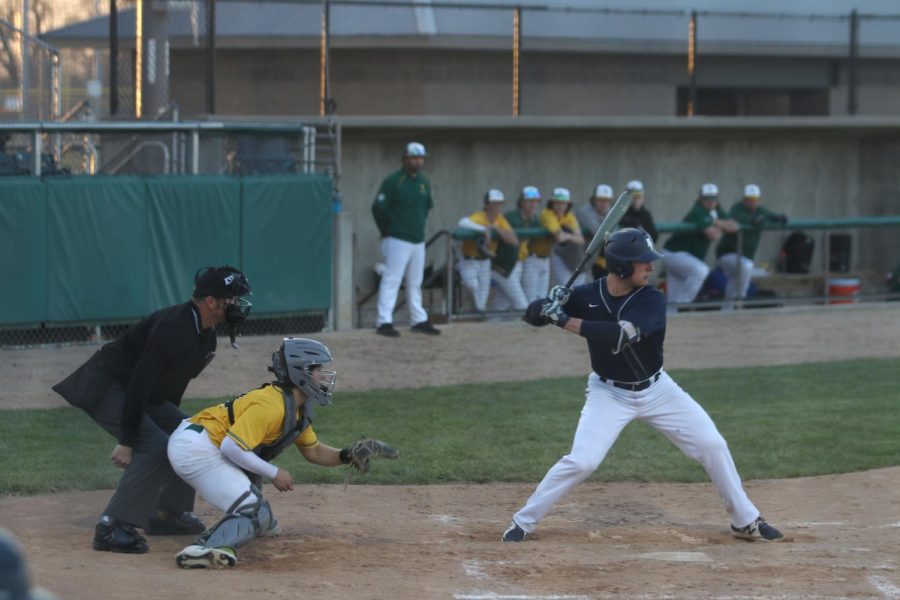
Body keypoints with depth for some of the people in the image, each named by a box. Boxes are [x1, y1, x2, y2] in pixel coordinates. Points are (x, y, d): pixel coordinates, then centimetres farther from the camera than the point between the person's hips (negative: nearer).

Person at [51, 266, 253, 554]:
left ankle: (169, 514, 19)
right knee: (156, 447, -24)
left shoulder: (206, 336, 3)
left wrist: (171, 421, 19)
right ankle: (111, 527, -25)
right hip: (105, 387, -10)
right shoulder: (173, 327, -29)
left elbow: (175, 383, 15)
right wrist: (127, 441, -29)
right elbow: (140, 384, -30)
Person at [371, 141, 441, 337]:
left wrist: (419, 225, 15)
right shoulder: (393, 181, -12)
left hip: (418, 240, 7)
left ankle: (419, 321, 22)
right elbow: (378, 207, -12)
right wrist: (386, 232, -6)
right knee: (391, 279, -10)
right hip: (398, 240, -7)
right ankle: (384, 322, -12)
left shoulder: (425, 183, 10)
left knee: (415, 282, 14)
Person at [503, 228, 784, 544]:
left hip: (656, 390, 1)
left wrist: (564, 320, -38)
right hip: (609, 393, -1)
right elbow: (534, 315, -9)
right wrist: (549, 305, -33)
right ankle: (523, 522, 0)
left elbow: (619, 336, -37)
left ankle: (745, 520, 16)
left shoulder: (651, 300, -20)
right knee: (582, 461, -17)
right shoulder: (586, 296, -15)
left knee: (713, 446, -2)